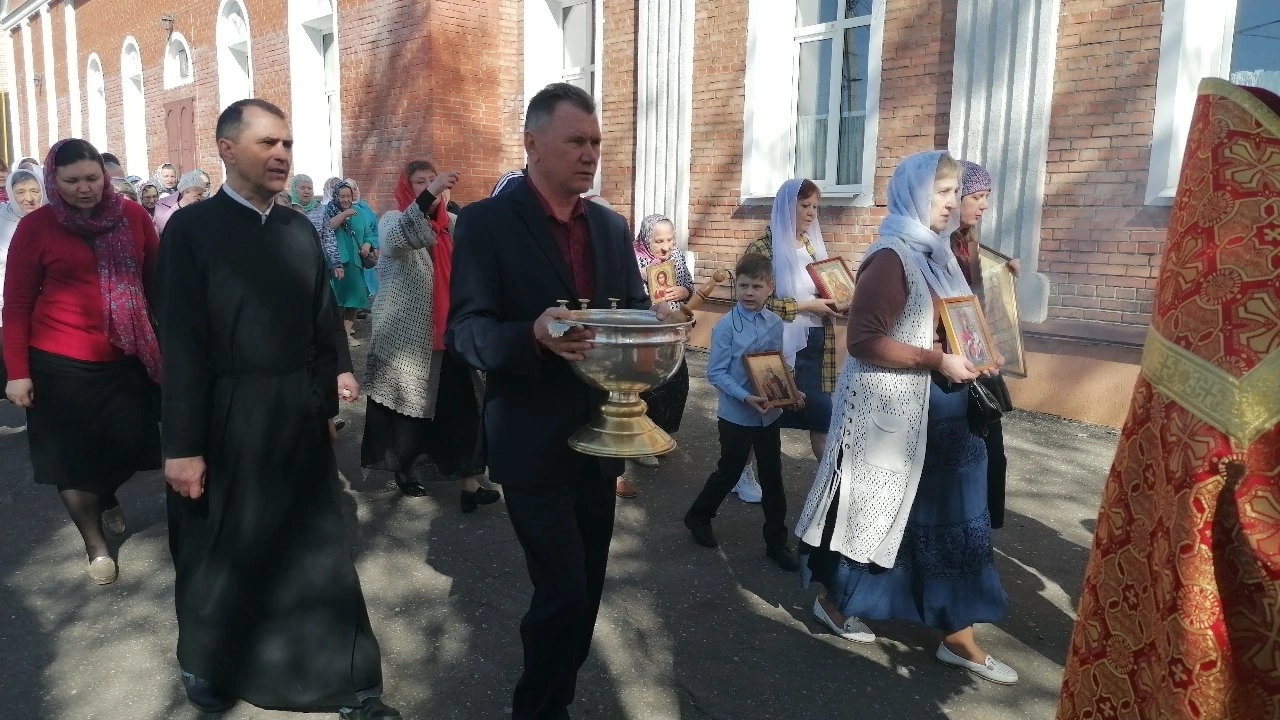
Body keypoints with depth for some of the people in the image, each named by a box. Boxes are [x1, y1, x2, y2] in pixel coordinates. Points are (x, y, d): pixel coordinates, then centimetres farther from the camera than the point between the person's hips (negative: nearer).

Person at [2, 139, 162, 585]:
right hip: (61, 364, -2)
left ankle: (107, 499, 45)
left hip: (127, 359, 2)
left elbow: (156, 279, 8)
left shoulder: (133, 216, 0)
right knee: (73, 453, 9)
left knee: (131, 443, 10)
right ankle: (95, 543, 28)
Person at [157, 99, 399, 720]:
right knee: (220, 553, 16)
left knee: (318, 547, 12)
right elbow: (181, 343, -12)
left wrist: (339, 372, -1)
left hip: (301, 415, 4)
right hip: (228, 420, -4)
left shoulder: (300, 230, 5)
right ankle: (207, 664, 42)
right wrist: (183, 445, -13)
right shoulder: (191, 229, -9)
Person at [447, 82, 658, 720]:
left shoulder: (611, 226, 8)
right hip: (533, 442, -6)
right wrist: (534, 335, -36)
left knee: (585, 589, 18)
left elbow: (633, 306, 12)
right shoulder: (486, 222, -10)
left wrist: (653, 322, -12)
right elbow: (465, 333, -16)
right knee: (562, 592, -4)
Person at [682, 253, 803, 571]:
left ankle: (777, 542, 25)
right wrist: (746, 397, -24)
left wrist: (789, 391, -8)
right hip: (736, 414, -4)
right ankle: (698, 516, 38)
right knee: (729, 472, 12)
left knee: (772, 478, 11)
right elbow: (716, 373, -14)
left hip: (770, 413, 4)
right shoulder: (726, 326, -15)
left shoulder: (776, 324, -1)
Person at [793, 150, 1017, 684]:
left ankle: (957, 634, 21)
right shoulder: (892, 258, -16)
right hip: (892, 412, -9)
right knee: (870, 506, 6)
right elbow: (863, 339, -23)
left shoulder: (937, 255, 11)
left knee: (951, 515, 11)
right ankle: (834, 600, 28)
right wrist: (935, 361, -23)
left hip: (939, 413, 9)